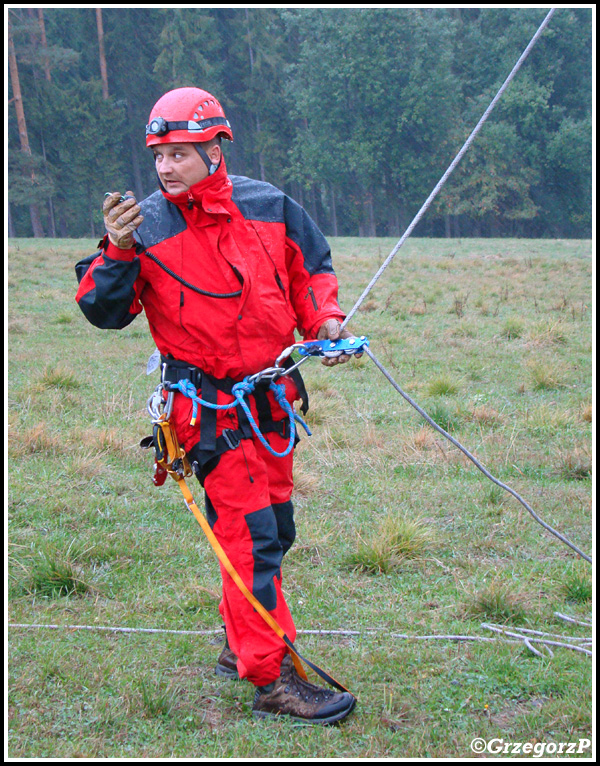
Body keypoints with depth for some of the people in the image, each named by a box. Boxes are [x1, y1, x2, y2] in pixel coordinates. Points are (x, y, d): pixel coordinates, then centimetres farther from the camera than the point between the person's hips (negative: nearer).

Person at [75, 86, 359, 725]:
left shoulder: (268, 206, 0)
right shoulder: (147, 226, -9)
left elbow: (311, 270, 14)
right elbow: (104, 312, -10)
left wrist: (324, 320, -2)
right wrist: (117, 253, -25)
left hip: (273, 396, 5)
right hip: (208, 404, -5)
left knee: (273, 529, 15)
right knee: (249, 536, -10)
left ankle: (240, 646, 35)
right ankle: (273, 680, -4)